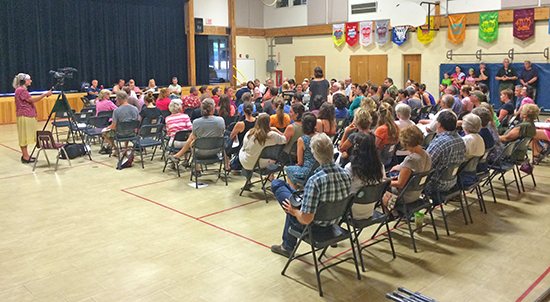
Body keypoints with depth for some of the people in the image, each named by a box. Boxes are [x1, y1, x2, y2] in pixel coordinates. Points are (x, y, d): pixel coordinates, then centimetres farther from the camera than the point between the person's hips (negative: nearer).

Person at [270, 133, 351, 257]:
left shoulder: (315, 181, -34)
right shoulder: (345, 174, -14)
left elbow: (306, 220, -33)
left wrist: (294, 211, -10)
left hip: (313, 225, -6)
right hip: (332, 223, 6)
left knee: (277, 184, 6)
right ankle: (287, 246, 47)